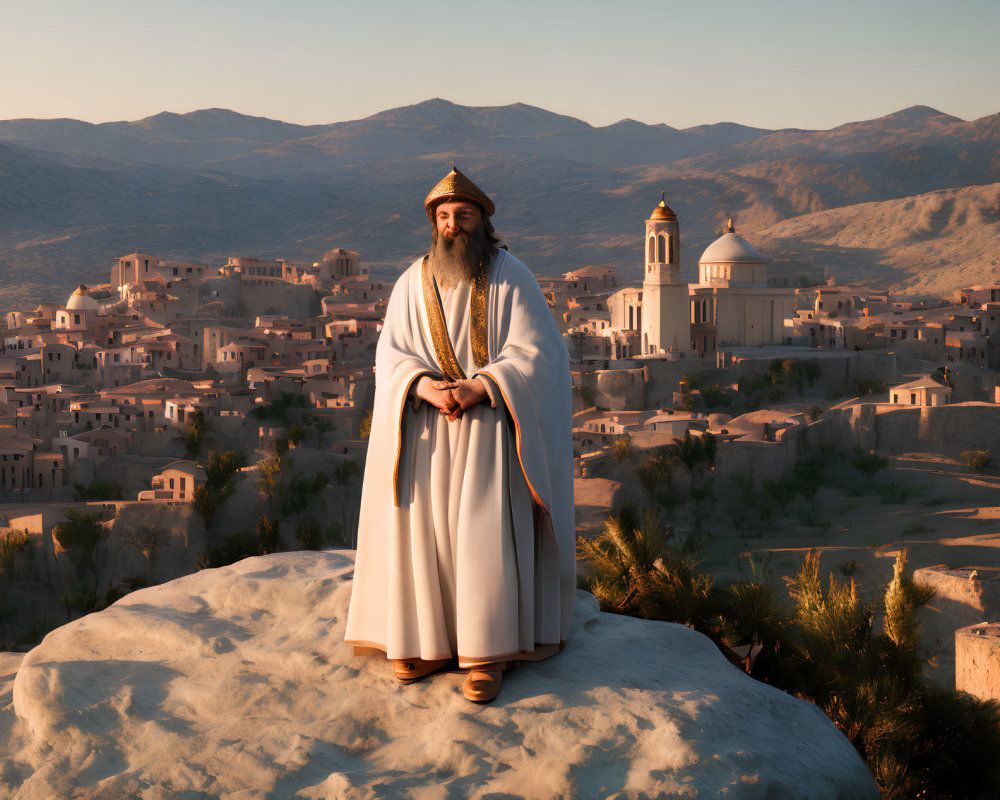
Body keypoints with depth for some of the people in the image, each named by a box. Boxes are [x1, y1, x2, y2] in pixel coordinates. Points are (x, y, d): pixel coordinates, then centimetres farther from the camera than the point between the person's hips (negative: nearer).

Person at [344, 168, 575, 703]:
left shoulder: (511, 278, -4)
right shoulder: (412, 285, 6)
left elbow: (535, 355, -10)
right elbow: (392, 359, 2)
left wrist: (477, 387, -21)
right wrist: (427, 387, -18)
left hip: (490, 429, -3)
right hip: (427, 435, 4)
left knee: (487, 535, -12)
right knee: (426, 531, -1)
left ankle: (487, 653, -6)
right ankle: (431, 640, 10)